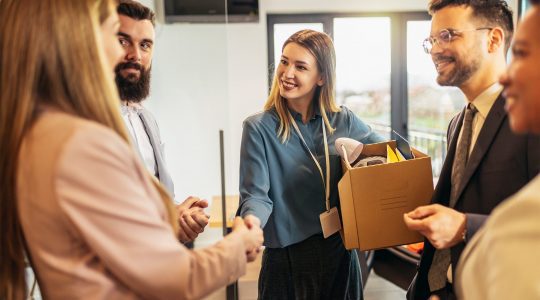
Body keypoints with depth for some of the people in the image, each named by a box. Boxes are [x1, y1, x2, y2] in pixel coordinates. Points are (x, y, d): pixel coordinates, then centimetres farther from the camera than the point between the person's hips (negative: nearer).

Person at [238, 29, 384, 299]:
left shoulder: (343, 121, 0)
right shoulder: (259, 128, -10)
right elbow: (256, 193, -15)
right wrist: (251, 220, -37)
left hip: (340, 253, 3)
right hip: (286, 259, -3)